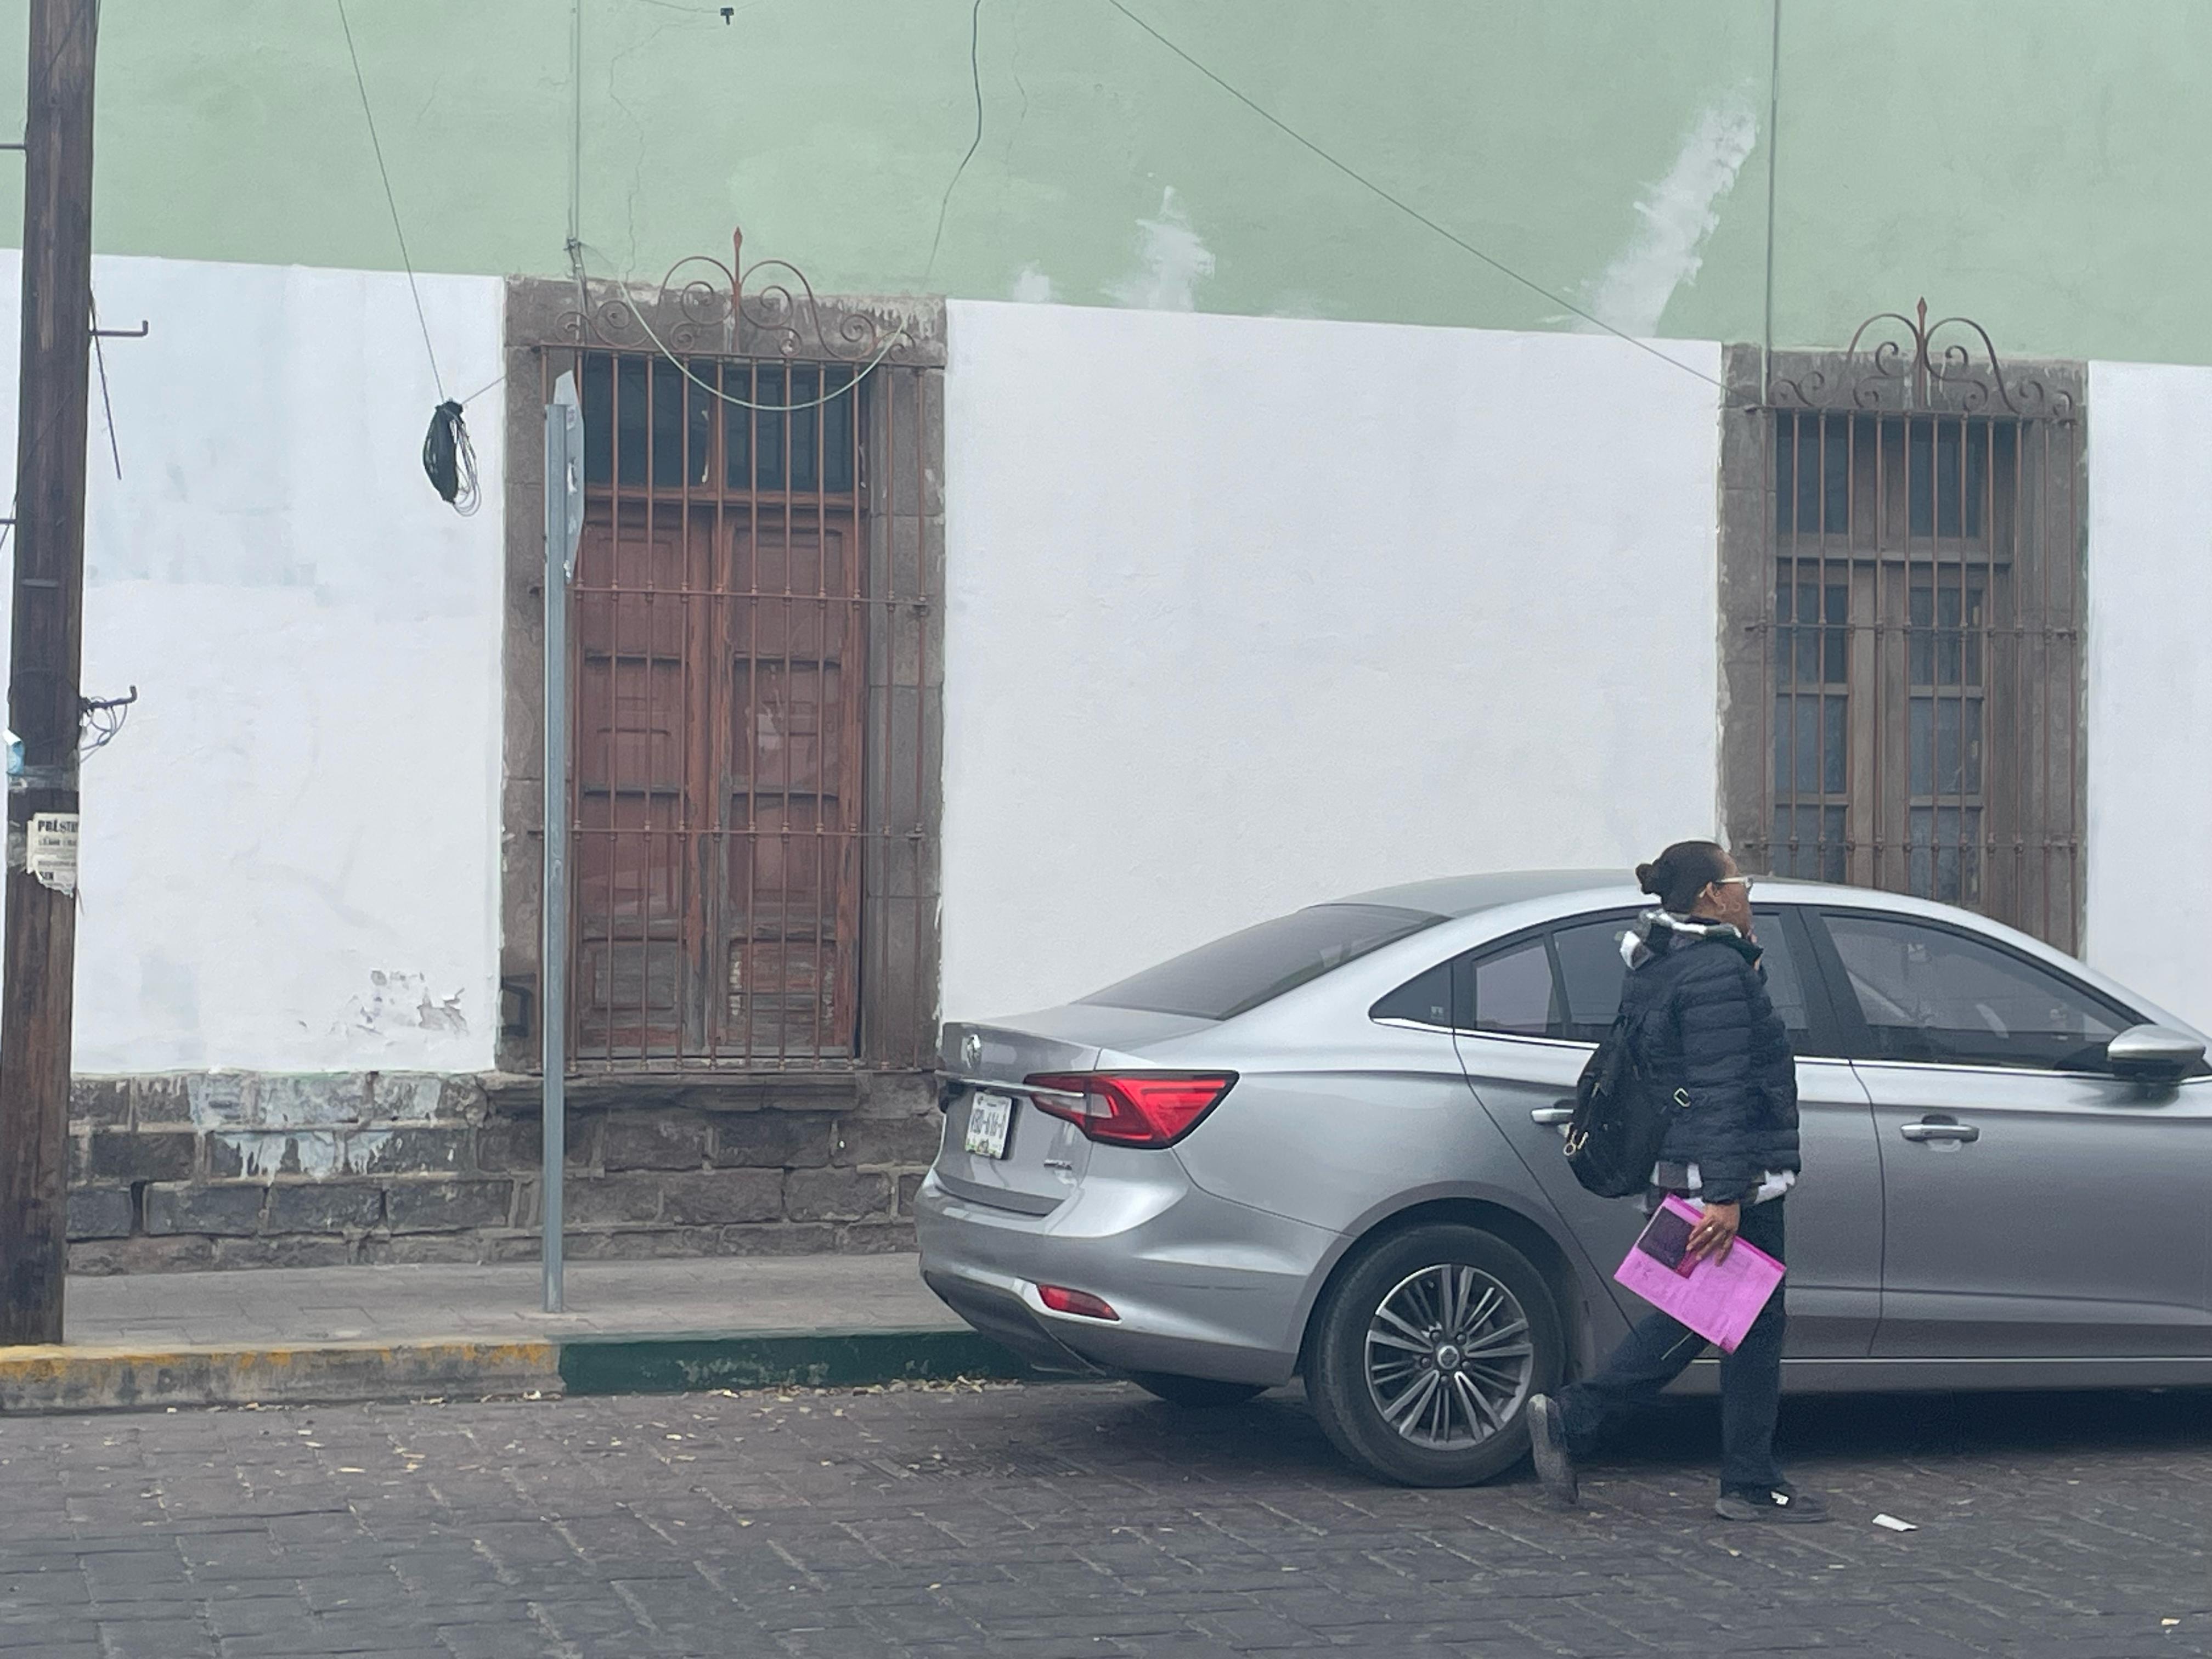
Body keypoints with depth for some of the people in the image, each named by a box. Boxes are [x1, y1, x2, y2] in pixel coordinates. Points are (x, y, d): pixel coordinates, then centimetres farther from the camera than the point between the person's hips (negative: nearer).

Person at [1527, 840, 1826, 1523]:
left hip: (1674, 1177, 10)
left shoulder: (1652, 970, 14)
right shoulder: (1717, 972, -16)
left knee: (1687, 1321, 15)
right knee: (1756, 1325, 2)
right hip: (1729, 1182, -10)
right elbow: (1720, 1091, -22)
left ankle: (1568, 1420, 8)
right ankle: (1752, 1486, 9)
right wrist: (1725, 1196, -24)